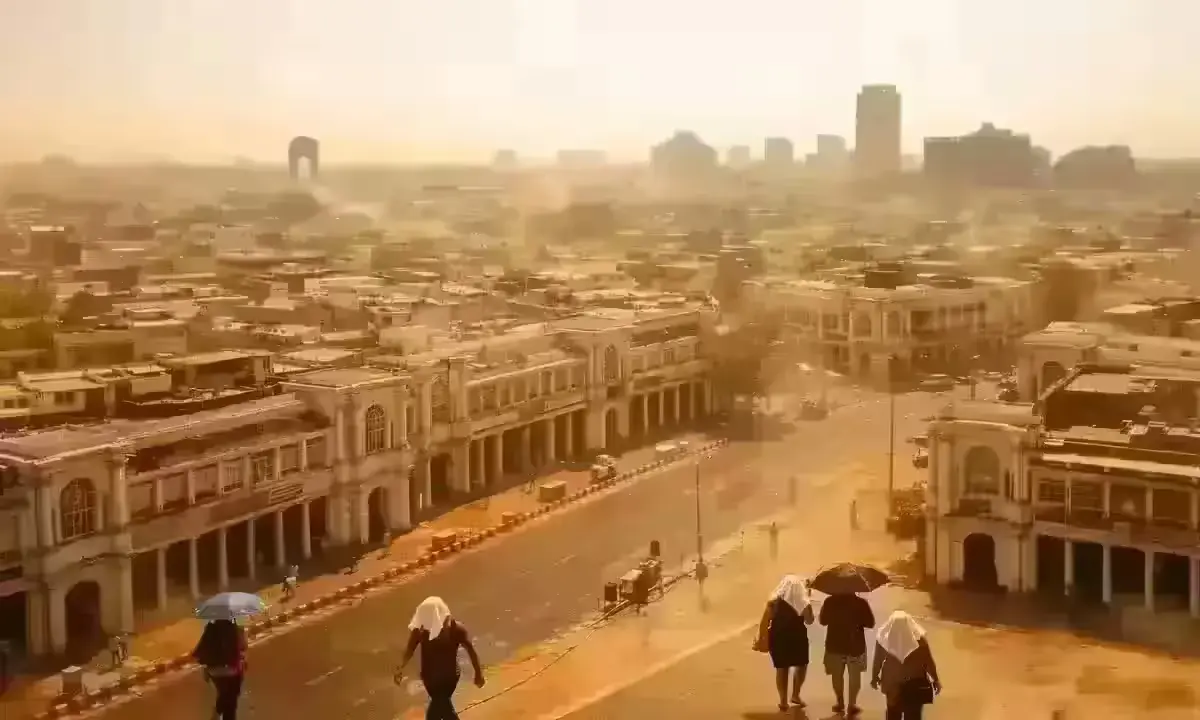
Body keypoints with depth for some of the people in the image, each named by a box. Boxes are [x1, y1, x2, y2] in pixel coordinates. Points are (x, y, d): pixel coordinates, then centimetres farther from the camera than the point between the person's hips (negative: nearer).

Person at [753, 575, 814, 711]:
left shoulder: (774, 601, -8)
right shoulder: (803, 602, -11)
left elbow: (764, 623, -9)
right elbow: (809, 621, 1)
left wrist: (761, 640, -2)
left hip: (778, 639, 1)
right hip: (797, 639, -1)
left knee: (781, 668, 12)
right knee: (801, 665, 22)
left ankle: (783, 700, 11)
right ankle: (795, 695, 22)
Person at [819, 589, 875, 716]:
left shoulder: (830, 601, -11)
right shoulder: (861, 603, -14)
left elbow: (823, 620, 0)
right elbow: (870, 623, -8)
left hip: (835, 645, 1)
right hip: (855, 645, -1)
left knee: (837, 675, 17)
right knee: (854, 675, 13)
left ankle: (840, 703, 23)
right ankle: (852, 704, 11)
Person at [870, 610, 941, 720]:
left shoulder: (883, 638, -15)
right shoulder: (918, 639, -19)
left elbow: (877, 661, -2)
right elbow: (928, 661, -9)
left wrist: (874, 678, 14)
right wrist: (935, 679, 5)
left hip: (892, 683, 2)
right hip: (915, 684, -2)